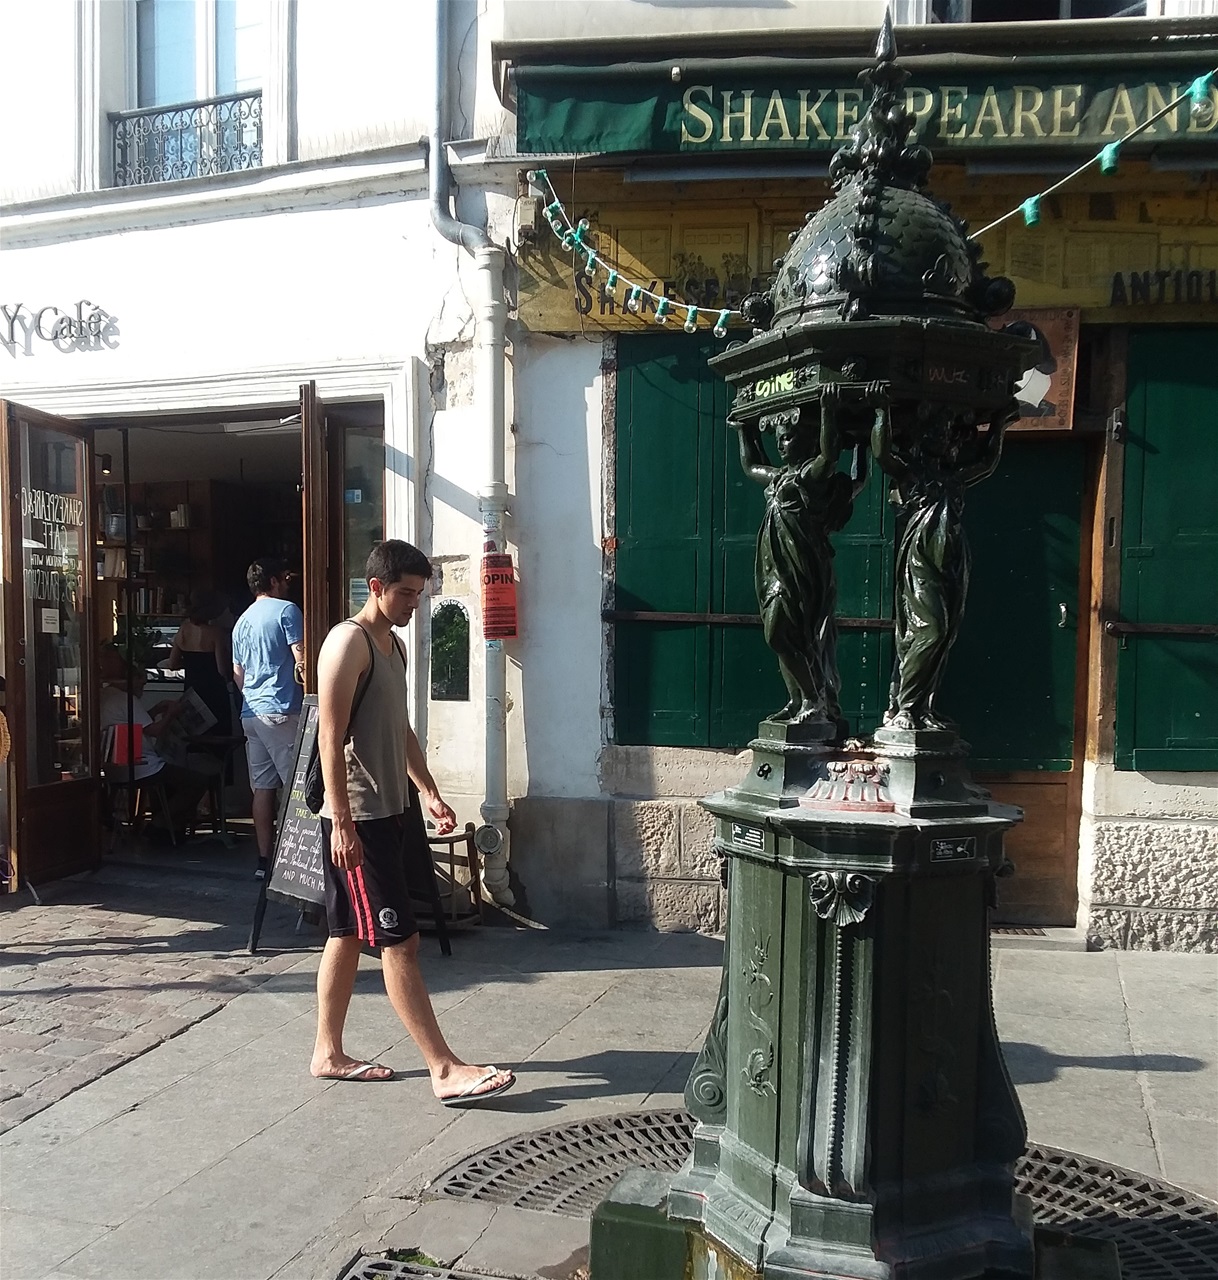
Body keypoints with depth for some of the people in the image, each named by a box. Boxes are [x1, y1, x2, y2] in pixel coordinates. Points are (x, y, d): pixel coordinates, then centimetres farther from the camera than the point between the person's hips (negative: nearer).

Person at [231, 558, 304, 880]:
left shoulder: (242, 621, 18)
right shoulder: (286, 610, -5)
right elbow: (302, 659, -12)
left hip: (251, 712, 7)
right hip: (282, 711, -7)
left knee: (262, 787, 7)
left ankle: (264, 860, 9)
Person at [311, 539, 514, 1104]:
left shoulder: (392, 644, 15)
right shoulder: (348, 642, -15)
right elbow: (330, 737, -19)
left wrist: (429, 792, 16)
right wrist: (341, 820, -22)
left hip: (386, 813, 10)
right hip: (357, 819, -10)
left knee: (348, 934, 15)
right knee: (399, 941, -7)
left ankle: (328, 1053, 25)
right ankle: (445, 1070, -3)